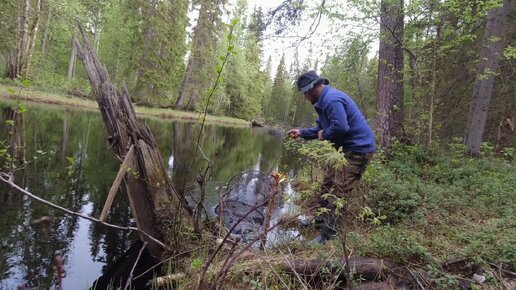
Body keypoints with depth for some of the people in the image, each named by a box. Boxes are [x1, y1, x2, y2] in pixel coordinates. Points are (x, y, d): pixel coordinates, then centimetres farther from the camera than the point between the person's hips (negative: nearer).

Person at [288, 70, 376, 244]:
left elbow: (340, 127, -31)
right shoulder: (324, 101, 14)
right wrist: (302, 133, 16)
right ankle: (321, 222, 30)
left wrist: (324, 135, -14)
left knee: (340, 191, -12)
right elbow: (321, 128, 21)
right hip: (347, 148, 11)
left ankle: (328, 235, -8)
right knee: (327, 185, 17)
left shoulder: (332, 99, -21)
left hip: (358, 149, -11)